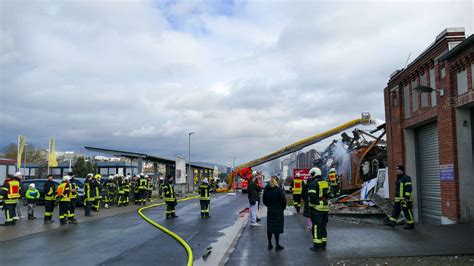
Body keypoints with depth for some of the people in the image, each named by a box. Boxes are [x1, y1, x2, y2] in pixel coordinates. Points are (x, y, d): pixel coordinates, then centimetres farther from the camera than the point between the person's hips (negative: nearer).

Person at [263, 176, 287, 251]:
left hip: (269, 211, 5)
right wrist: (283, 208, 7)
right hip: (278, 211, -4)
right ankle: (277, 245, 8)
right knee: (277, 228, 2)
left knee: (269, 228, 12)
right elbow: (283, 200, -10)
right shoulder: (279, 190, -16)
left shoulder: (266, 189, -1)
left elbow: (264, 200, 8)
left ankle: (270, 244, 20)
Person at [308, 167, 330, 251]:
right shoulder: (325, 183, 13)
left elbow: (312, 196, -19)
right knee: (323, 226, 15)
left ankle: (317, 245, 1)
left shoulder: (313, 184, -12)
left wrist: (312, 204, -6)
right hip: (325, 207, 7)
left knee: (316, 226, -1)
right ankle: (323, 244, 21)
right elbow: (328, 194, 17)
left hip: (317, 207, -7)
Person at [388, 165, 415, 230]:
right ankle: (392, 222, 7)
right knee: (395, 210, 6)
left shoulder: (406, 178, -10)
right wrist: (396, 196, 26)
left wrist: (407, 197, -22)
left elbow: (408, 188, -17)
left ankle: (411, 224, 5)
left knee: (407, 211, -3)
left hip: (404, 199, -10)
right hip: (398, 199, 10)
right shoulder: (398, 179, 20)